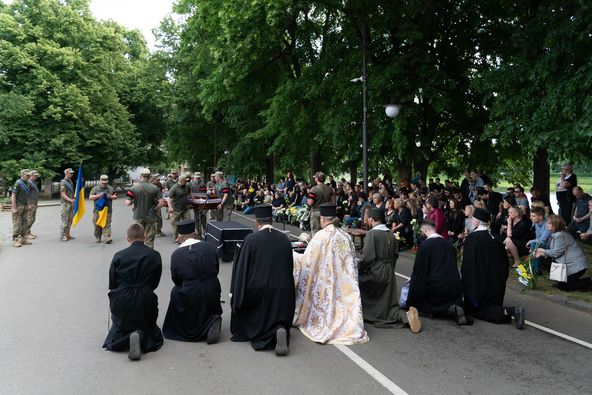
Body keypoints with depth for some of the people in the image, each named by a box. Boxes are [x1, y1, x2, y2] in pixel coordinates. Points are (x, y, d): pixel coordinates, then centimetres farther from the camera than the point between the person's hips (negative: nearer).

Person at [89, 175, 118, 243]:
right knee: (97, 225, 5)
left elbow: (115, 196, 13)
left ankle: (107, 237, -12)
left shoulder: (110, 188, 11)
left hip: (108, 210, 0)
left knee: (107, 224, -8)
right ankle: (97, 238, 18)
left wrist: (110, 197, -7)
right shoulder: (95, 189, 5)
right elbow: (90, 197, -1)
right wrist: (98, 195, -15)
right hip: (97, 210, 0)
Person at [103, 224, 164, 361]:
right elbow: (155, 283, 4)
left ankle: (124, 338, -7)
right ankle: (141, 336, -13)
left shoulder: (118, 256, -4)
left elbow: (112, 284, 3)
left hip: (121, 303, 1)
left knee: (118, 328, 30)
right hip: (146, 302, -1)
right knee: (150, 330, 24)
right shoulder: (155, 256, -5)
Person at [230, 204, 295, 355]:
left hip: (257, 293, -2)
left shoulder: (251, 239, -11)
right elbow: (290, 268, 9)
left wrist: (236, 294, 4)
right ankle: (280, 331, -15)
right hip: (282, 292, 3)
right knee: (280, 319, 18)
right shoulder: (284, 239, -1)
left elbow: (242, 268, -6)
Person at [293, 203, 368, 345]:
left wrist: (293, 255, 4)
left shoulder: (321, 236, -16)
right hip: (344, 287, 4)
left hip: (325, 286, -4)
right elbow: (351, 265, 8)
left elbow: (307, 261, -13)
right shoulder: (346, 236, 0)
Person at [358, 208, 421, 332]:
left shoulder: (372, 233, -14)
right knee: (388, 308, 13)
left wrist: (357, 269, -4)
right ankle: (406, 316, -13)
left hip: (374, 274, -7)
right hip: (389, 274, 7)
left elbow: (367, 257, -19)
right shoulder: (391, 234, 7)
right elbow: (395, 254, 14)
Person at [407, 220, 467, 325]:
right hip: (455, 288, 6)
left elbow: (418, 271, -9)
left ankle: (449, 309, -8)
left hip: (435, 288, -6)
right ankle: (453, 309, -5)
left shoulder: (425, 244, -10)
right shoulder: (448, 243, 8)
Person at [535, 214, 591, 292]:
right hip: (568, 264, 10)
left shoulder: (560, 235, -21)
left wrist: (543, 251, -7)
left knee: (562, 286, -5)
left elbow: (556, 253, -19)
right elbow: (554, 251, 13)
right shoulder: (555, 234, 11)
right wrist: (542, 254, -1)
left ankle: (588, 283, 4)